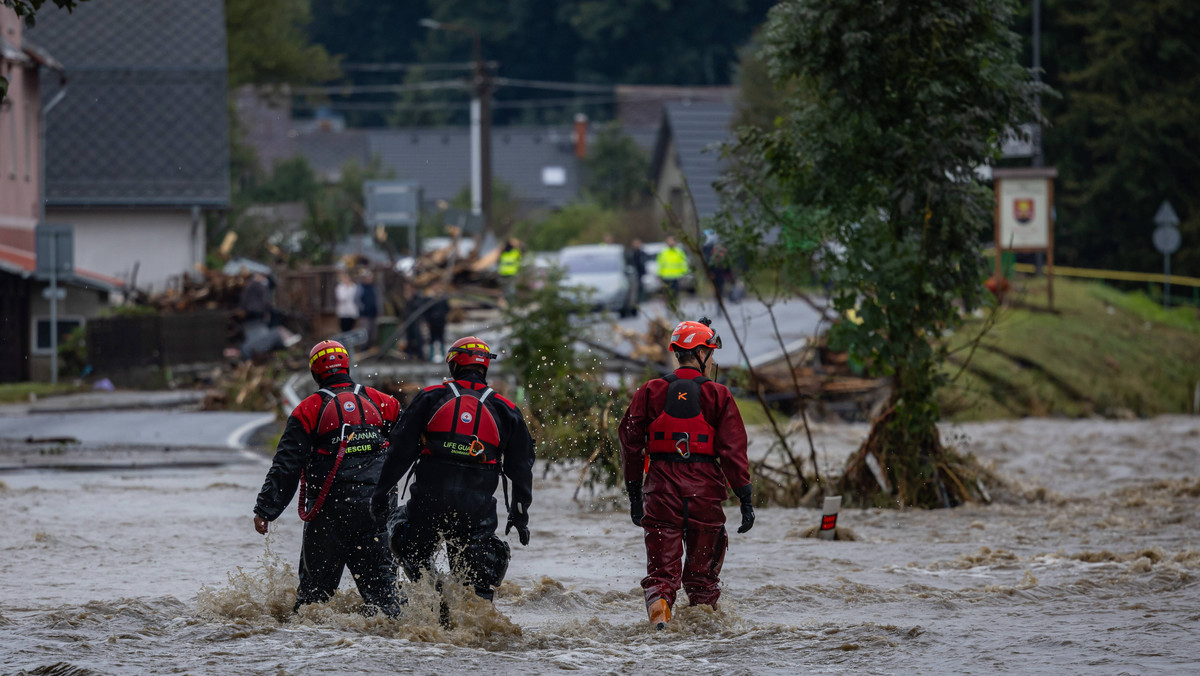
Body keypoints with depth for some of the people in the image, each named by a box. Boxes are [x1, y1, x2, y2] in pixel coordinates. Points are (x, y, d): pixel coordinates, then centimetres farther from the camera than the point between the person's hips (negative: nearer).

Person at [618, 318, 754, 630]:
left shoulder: (650, 392, 4)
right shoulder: (718, 396, -2)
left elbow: (631, 443, 6)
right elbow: (733, 449, -5)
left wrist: (634, 493, 14)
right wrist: (745, 498, -2)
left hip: (661, 486, 1)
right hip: (705, 487, -1)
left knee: (662, 566, 1)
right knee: (703, 568, 14)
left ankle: (658, 608, -23)